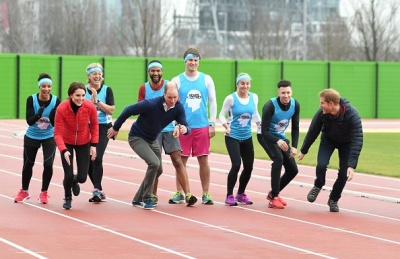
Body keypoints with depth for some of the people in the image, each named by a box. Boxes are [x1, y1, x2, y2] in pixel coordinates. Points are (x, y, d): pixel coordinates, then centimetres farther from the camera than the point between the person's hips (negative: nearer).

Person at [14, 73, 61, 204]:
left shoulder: (56, 101, -18)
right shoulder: (31, 99, -19)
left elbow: (55, 123, -17)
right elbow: (29, 121, -22)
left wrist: (53, 115, -38)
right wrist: (38, 115, -41)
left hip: (49, 137, 0)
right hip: (32, 137, 0)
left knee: (48, 164, -13)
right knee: (28, 164, 12)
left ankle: (44, 193, 10)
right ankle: (24, 192, 36)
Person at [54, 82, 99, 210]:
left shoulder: (90, 106, -23)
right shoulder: (62, 108, -29)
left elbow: (94, 125, -4)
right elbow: (57, 133, -25)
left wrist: (93, 145, -5)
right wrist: (64, 151, -37)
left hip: (84, 143, 2)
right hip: (67, 143, -2)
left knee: (82, 177, -1)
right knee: (68, 175, -8)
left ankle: (75, 181, 39)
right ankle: (67, 198, 26)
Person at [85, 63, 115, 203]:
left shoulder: (107, 90, -2)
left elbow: (111, 110, -9)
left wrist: (97, 100, -14)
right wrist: (92, 99, -18)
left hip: (103, 128, -3)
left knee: (97, 158, -19)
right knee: (88, 160, 5)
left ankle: (97, 191, -17)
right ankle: (99, 191, 20)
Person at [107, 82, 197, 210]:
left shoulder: (178, 108, -16)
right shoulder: (151, 104, -31)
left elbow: (185, 125, -16)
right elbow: (128, 110, -20)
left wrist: (185, 129, -43)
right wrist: (115, 128, -10)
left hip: (152, 140, 7)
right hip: (137, 138, -7)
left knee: (158, 170, 12)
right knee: (154, 163, -25)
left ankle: (138, 199, 28)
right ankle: (146, 199, -11)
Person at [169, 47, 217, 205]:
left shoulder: (206, 79, 5)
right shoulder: (177, 81, 3)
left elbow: (212, 102, 7)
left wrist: (212, 124, 2)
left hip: (202, 127, 0)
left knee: (203, 160, 1)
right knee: (181, 160, 2)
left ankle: (206, 193, 8)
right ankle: (179, 193, 11)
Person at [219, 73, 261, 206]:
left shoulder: (254, 97, 2)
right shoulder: (231, 98, -11)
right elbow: (222, 115, -5)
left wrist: (260, 125, 4)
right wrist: (226, 126, -22)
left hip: (247, 137, 5)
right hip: (232, 137, -5)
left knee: (249, 166, 7)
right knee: (236, 165, -18)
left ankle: (241, 194, 28)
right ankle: (229, 196, -4)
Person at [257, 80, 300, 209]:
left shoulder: (295, 105, -13)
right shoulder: (270, 105, -29)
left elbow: (295, 128, -1)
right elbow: (264, 131, -29)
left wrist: (294, 146, -12)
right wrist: (278, 141, -46)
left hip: (281, 137, 6)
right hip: (265, 136, -6)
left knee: (293, 169, 3)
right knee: (278, 158, -31)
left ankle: (273, 193, 27)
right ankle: (273, 198, -25)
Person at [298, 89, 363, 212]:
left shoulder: (352, 115, -39)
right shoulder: (321, 113, -30)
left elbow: (357, 140, -40)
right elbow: (313, 132, -13)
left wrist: (352, 166, -47)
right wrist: (303, 151, 0)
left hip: (346, 143, -1)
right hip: (328, 139, 1)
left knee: (344, 173, -8)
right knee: (321, 165, -20)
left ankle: (333, 200, 17)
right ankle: (318, 186, 12)